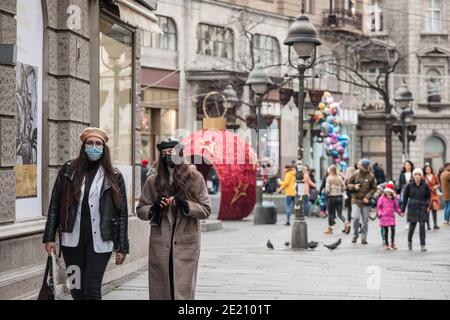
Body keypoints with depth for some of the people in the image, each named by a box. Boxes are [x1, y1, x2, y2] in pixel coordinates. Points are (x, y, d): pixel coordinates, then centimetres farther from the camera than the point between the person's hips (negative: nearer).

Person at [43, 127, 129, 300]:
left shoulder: (114, 177, 2)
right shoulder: (68, 171, 4)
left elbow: (122, 214, 2)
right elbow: (54, 206, 6)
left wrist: (122, 247, -1)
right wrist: (50, 238, 1)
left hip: (99, 242, -2)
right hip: (72, 240, 2)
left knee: (92, 290, -6)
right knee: (76, 290, 9)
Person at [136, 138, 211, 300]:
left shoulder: (195, 178, 4)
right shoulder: (153, 181, 8)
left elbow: (206, 210, 3)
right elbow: (140, 209, 13)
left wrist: (185, 204, -14)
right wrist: (154, 208, -8)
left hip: (186, 245, -2)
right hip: (160, 245, 2)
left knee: (184, 291, -4)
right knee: (160, 291, 2)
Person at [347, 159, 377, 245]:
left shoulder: (371, 176, -5)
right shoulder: (355, 174, -1)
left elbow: (374, 189, 1)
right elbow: (348, 184, 9)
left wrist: (368, 197, -12)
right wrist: (354, 186, -12)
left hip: (366, 201, 0)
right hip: (356, 200, 0)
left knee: (365, 220, 5)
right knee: (356, 218, -10)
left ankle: (364, 238, 15)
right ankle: (355, 235, 11)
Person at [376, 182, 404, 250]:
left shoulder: (394, 198, 8)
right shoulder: (382, 198, 0)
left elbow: (396, 207, 14)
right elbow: (379, 206, 3)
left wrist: (400, 213, 2)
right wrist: (380, 213, -10)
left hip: (392, 216, 2)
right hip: (384, 217, -2)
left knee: (393, 229, -8)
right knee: (385, 230, 3)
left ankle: (392, 243, 6)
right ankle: (386, 244, 14)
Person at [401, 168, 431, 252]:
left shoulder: (424, 185, -1)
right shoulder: (409, 185, -2)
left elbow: (428, 196, 10)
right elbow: (405, 198, 3)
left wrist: (428, 205, -3)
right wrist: (402, 210, 3)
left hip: (422, 209, 0)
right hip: (412, 209, 0)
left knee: (422, 226, -5)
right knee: (412, 226, 4)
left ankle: (422, 245, 1)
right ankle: (409, 241, 31)